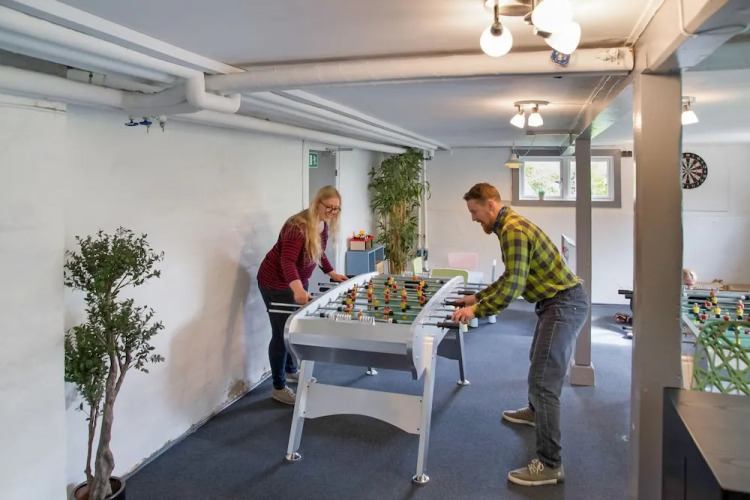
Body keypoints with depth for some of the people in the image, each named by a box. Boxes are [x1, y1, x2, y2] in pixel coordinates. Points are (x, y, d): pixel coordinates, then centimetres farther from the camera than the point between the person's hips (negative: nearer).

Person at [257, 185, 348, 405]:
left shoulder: (323, 225, -2)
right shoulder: (298, 226, -30)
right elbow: (287, 260, -41)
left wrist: (331, 273, 9)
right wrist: (298, 289, -54)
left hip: (298, 282, 9)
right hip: (276, 284, -9)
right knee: (282, 333, -2)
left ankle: (291, 370, 40)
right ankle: (278, 387, 12)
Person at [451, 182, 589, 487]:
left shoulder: (513, 230, -20)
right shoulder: (510, 226, 13)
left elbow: (514, 285, -28)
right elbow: (512, 277, 19)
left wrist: (477, 310, -23)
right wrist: (478, 297, 16)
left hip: (564, 304, -11)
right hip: (561, 301, 11)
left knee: (543, 379, -12)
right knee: (540, 361, 29)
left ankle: (550, 465, -8)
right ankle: (534, 412, 53)